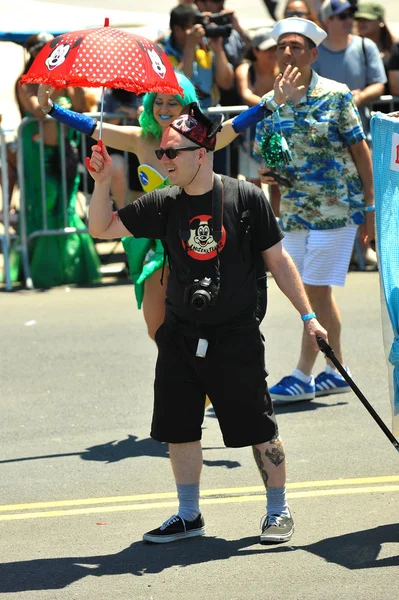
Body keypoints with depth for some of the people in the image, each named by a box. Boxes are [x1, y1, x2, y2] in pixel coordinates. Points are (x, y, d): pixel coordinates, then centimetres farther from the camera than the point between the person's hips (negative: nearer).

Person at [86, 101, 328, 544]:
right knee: (179, 428, 8)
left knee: (259, 428, 1)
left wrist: (307, 316, 0)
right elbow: (102, 228, 4)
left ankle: (278, 511, 17)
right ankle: (188, 516, 23)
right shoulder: (163, 206, 1)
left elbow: (277, 260, 0)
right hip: (180, 337, 4)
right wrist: (102, 182, -11)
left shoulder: (246, 198, -7)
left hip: (236, 337, -4)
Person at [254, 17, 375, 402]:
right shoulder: (269, 105, 6)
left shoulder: (335, 96, -7)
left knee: (316, 290, -7)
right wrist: (267, 178, -9)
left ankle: (304, 375, -3)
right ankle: (336, 371, 21)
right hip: (292, 211, 6)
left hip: (336, 208, -5)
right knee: (313, 293, 10)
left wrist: (371, 206, -5)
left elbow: (360, 150, -3)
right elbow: (268, 160, 15)